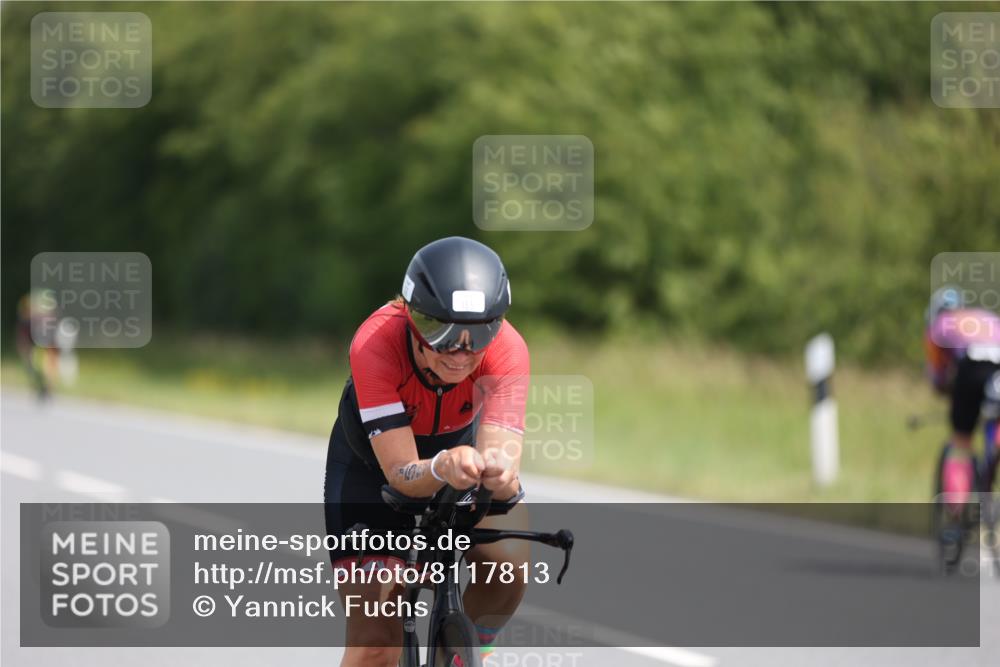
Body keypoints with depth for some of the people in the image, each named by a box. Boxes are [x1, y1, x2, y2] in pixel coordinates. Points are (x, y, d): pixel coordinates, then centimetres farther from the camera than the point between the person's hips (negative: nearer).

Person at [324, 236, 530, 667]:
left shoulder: (506, 350, -34)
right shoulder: (376, 344, -38)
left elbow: (500, 450, -44)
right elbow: (400, 472, -42)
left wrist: (500, 473, -69)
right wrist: (443, 469, -65)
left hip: (459, 444, 2)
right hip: (372, 460, -2)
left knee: (509, 562, -28)